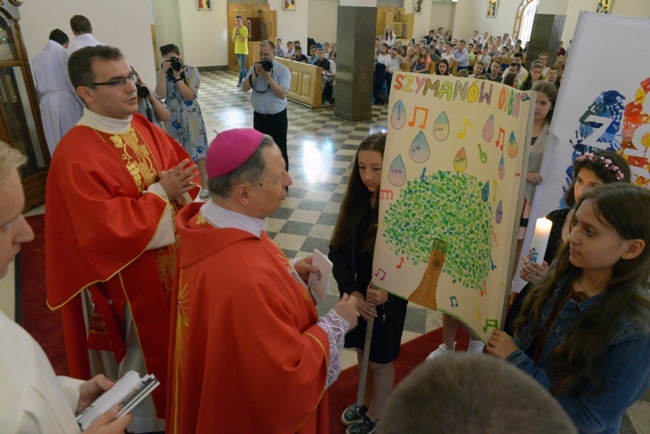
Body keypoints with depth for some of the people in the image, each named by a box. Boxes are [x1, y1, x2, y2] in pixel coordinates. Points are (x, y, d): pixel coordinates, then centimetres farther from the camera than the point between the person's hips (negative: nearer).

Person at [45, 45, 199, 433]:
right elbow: (107, 229, -29)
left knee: (174, 334, 25)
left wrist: (178, 189, -14)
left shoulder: (143, 127, 0)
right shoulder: (75, 156, -24)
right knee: (145, 347, 14)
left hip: (173, 258, 8)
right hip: (129, 277, -7)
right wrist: (160, 192, -23)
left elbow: (185, 166, 7)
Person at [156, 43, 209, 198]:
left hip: (190, 116, -3)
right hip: (172, 117, 3)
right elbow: (161, 93, -16)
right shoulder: (161, 73, 0)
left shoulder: (191, 71, -8)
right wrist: (164, 72, -19)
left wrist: (178, 76, -21)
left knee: (197, 149, -1)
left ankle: (204, 184, 7)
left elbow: (190, 96, -17)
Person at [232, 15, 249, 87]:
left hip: (243, 51, -7)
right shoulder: (234, 29, 9)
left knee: (241, 66, -9)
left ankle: (240, 82, -7)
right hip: (237, 50, 7)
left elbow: (243, 40, -19)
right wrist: (236, 33, -10)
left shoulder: (244, 29, -12)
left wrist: (238, 32, -20)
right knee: (242, 65, 14)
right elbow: (233, 40, 4)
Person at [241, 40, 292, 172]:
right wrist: (255, 73, -15)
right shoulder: (255, 68, 4)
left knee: (279, 150, 5)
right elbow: (244, 88, -5)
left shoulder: (283, 70, -9)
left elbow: (282, 94, -19)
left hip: (277, 117, -4)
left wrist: (268, 77, -22)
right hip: (259, 116, 4)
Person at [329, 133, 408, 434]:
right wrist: (351, 291, -19)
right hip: (354, 297, 5)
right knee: (362, 351, 25)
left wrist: (387, 293, -31)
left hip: (386, 302, -4)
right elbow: (336, 251, -6)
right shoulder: (356, 200, -7)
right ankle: (366, 402, 51)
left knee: (380, 361, 17)